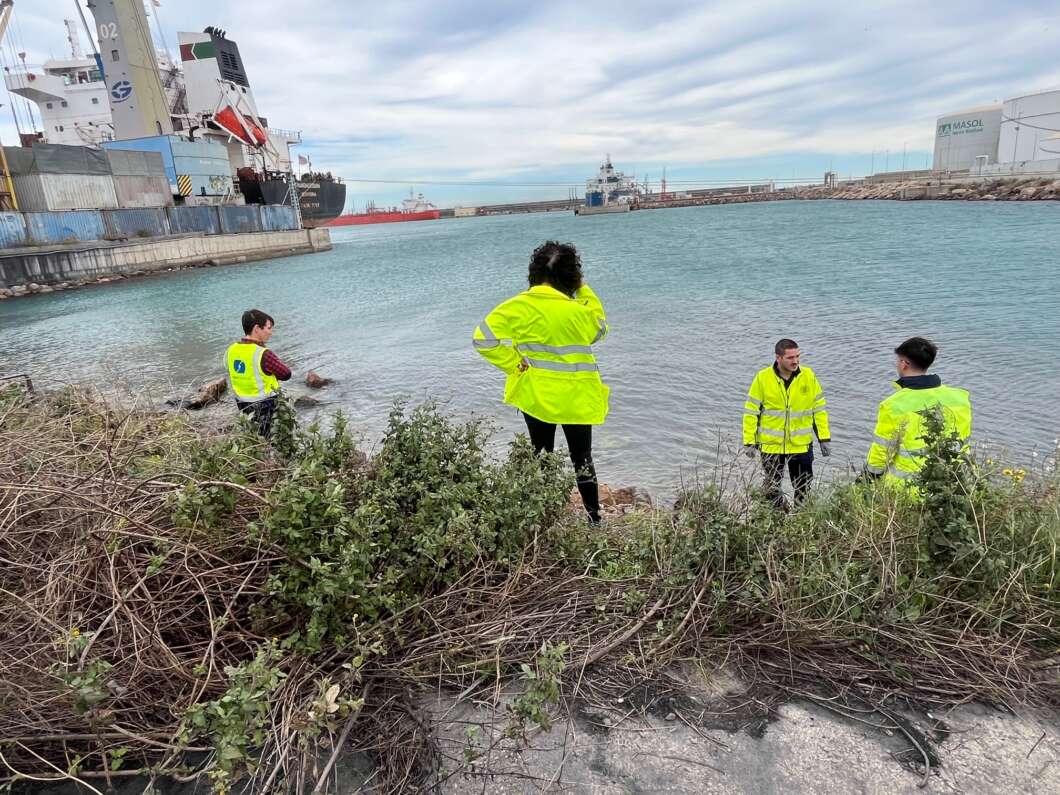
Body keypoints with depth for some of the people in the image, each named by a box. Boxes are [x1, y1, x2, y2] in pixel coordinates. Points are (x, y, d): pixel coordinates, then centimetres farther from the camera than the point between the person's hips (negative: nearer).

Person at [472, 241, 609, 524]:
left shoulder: (519, 306, -11)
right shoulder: (580, 310, -16)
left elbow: (483, 337, -14)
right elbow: (599, 329, 7)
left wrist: (515, 364, -8)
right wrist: (585, 290, 7)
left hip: (535, 394, 2)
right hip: (575, 398, -1)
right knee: (582, 458, 12)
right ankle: (594, 517, 17)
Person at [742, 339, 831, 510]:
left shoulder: (808, 376, -4)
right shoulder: (763, 378, -10)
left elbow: (819, 408, 4)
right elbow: (751, 411, -5)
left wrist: (824, 438, 1)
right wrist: (749, 442, -7)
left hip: (801, 444, 1)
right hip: (771, 445, -1)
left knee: (803, 489, 13)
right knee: (772, 489, 11)